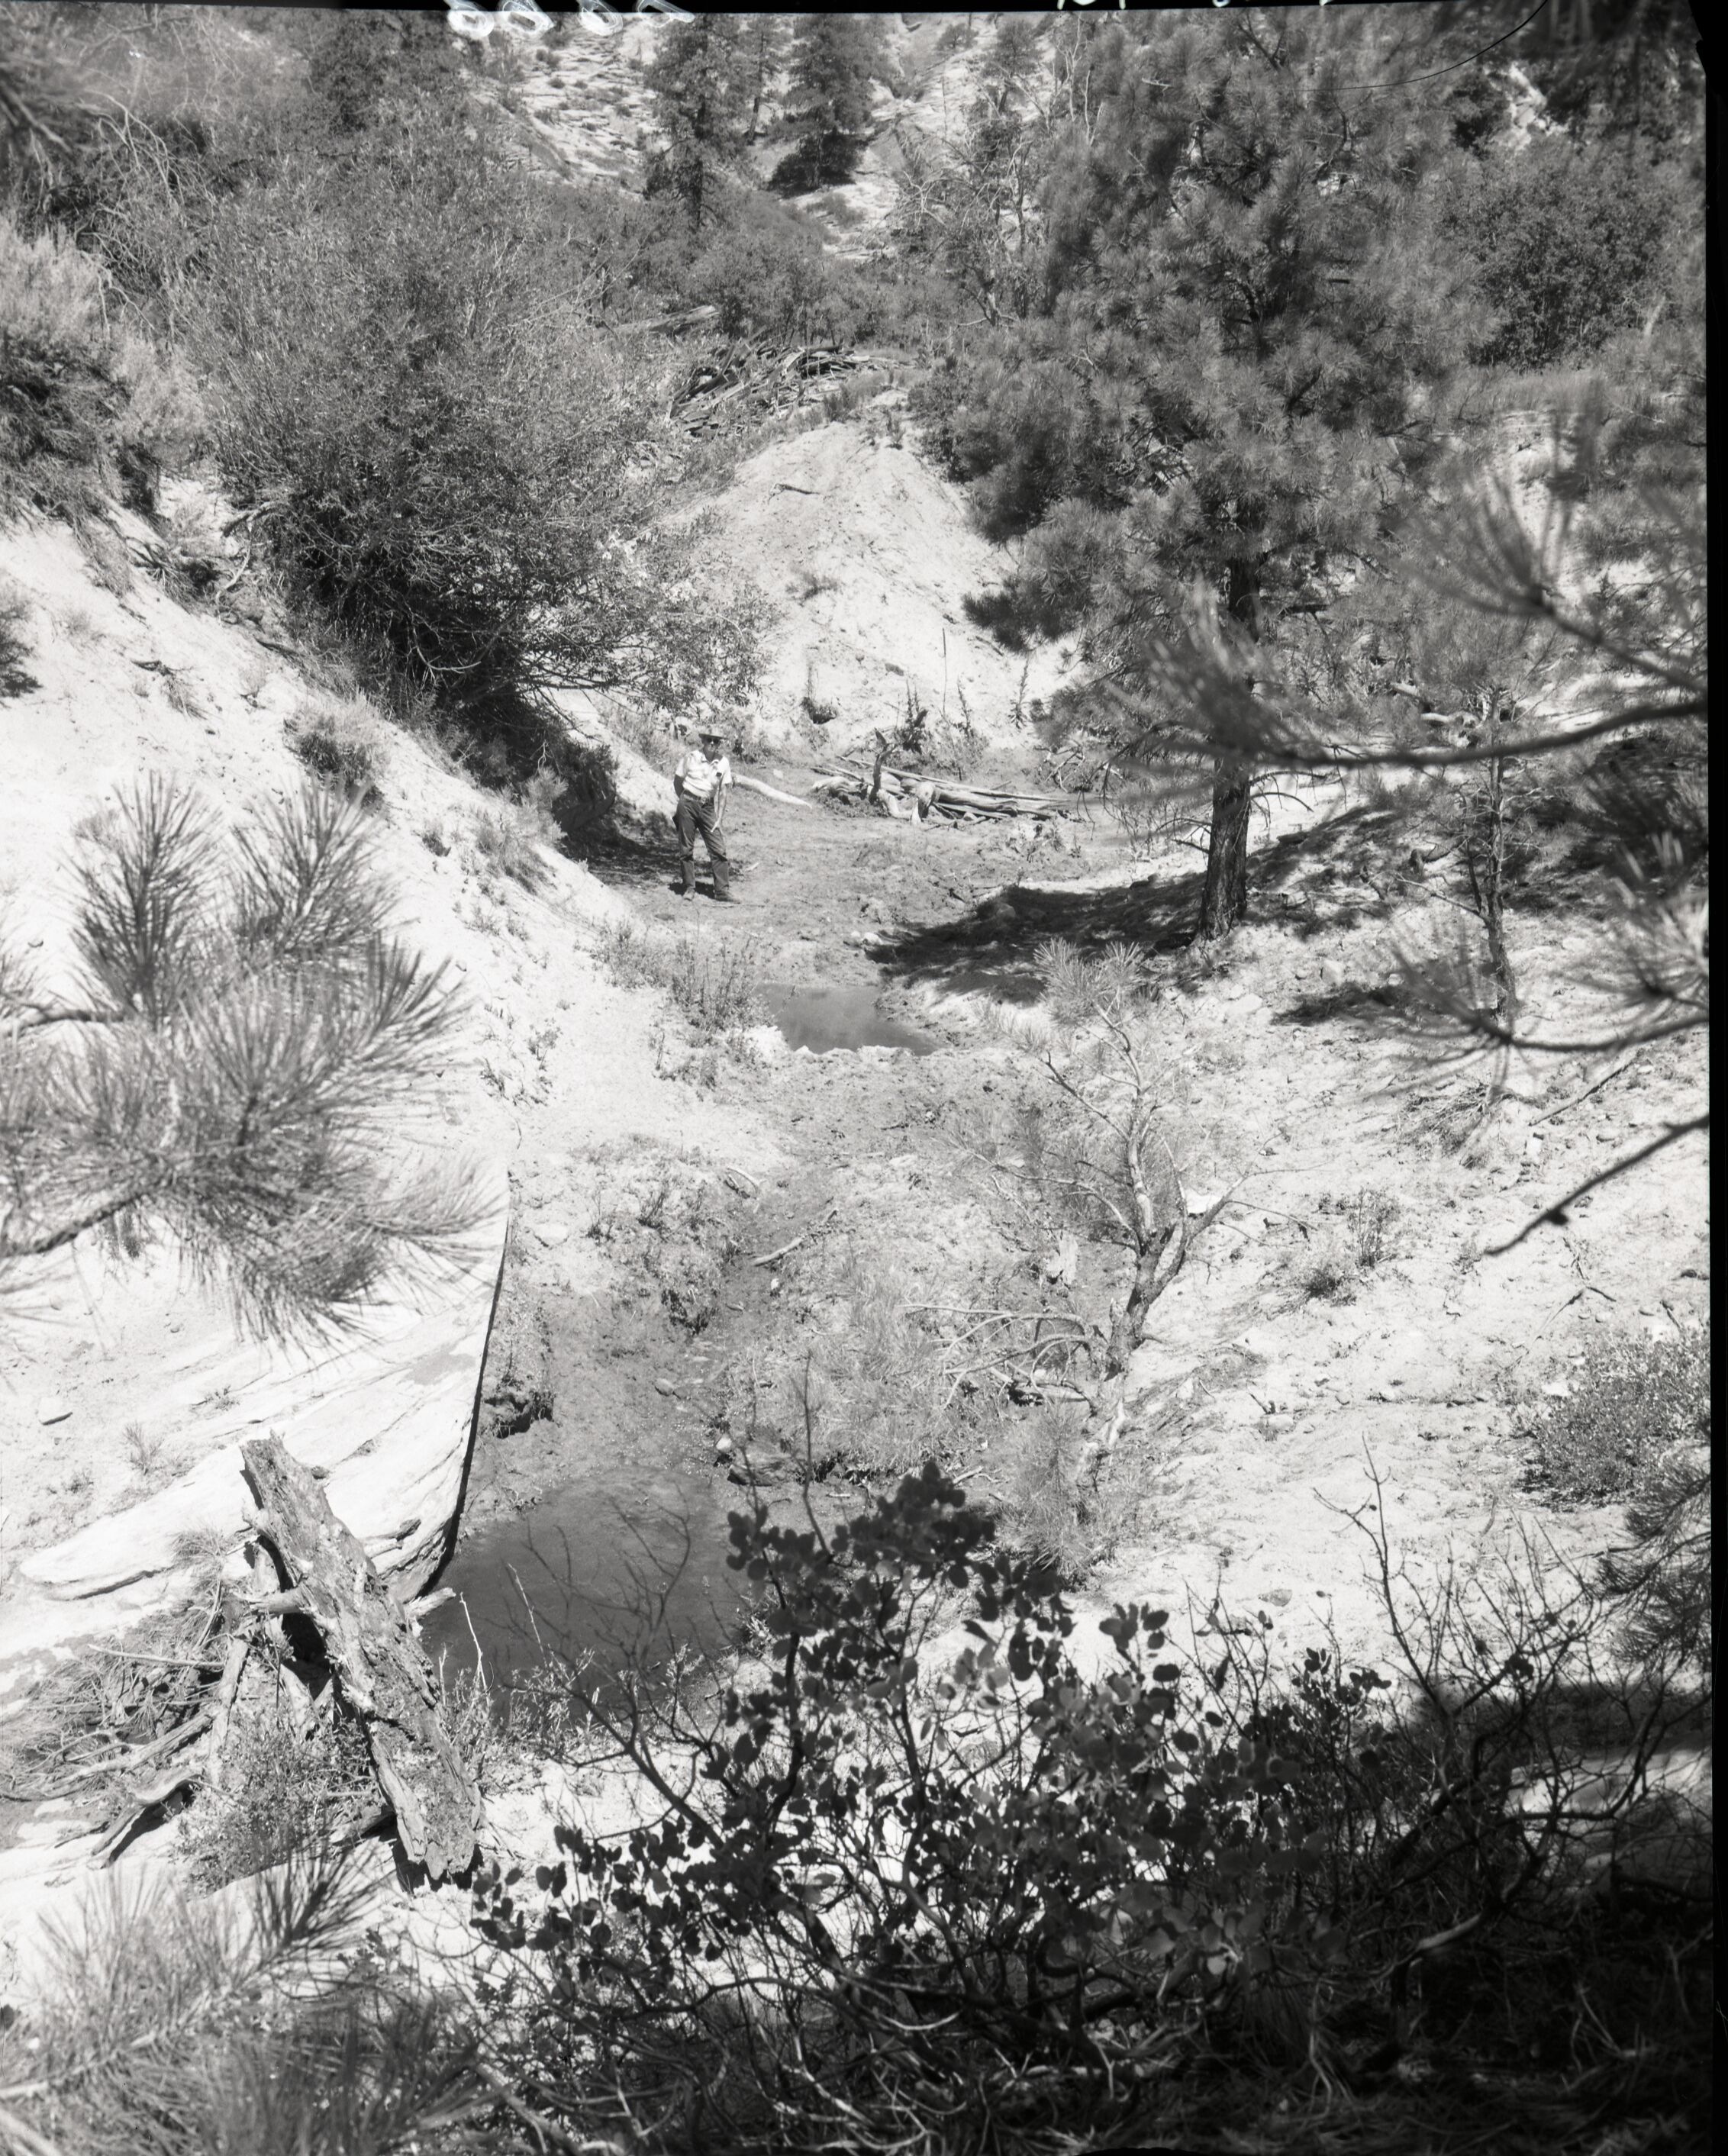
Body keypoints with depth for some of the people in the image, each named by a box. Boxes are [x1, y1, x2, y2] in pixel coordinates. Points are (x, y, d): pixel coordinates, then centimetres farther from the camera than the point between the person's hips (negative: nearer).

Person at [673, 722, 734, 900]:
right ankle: (688, 888, 13)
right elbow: (677, 782, 5)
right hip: (688, 803, -2)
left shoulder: (724, 762, 0)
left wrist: (719, 818, -2)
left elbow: (723, 792, 2)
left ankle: (723, 890, 1)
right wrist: (686, 802, 6)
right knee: (686, 849, 2)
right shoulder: (690, 757, -7)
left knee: (718, 849, -3)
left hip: (708, 806, 2)